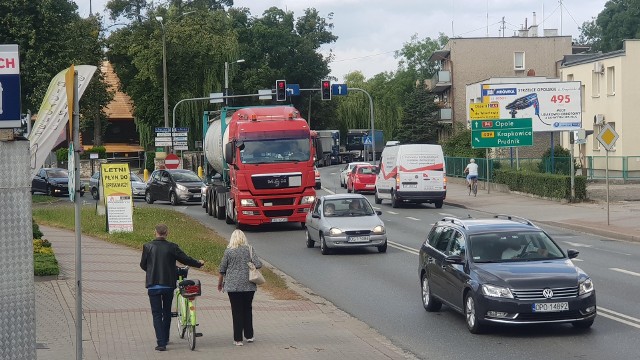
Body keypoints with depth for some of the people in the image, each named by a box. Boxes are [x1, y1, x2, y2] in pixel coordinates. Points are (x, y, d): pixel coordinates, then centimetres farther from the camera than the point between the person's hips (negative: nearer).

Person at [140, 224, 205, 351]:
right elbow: (186, 259, -1)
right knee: (167, 312, 18)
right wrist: (199, 263, 18)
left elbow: (143, 265, 4)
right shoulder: (172, 247, -6)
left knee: (157, 314, 2)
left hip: (153, 285, -1)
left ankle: (161, 342, -7)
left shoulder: (148, 247, -5)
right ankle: (165, 339, 29)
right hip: (168, 284, 1)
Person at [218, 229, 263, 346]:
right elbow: (258, 264, -8)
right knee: (247, 309, 16)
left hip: (233, 286, -2)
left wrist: (220, 283, 14)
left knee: (237, 311, 1)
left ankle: (238, 339, 1)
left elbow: (222, 269, 1)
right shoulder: (250, 249, 0)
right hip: (249, 285, 2)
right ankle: (249, 336, 20)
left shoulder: (228, 251, -3)